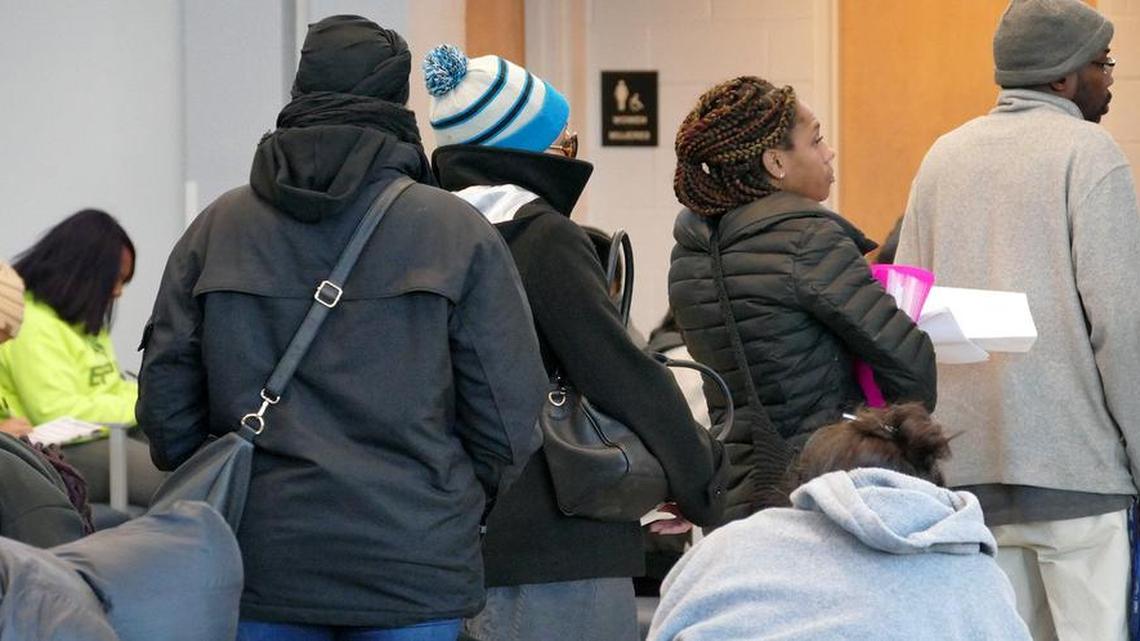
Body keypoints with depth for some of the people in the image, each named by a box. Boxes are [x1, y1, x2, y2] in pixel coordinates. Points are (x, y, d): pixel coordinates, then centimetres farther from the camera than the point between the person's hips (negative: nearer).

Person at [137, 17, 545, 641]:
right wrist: (459, 502, 15)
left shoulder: (217, 227, 4)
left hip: (257, 564, 2)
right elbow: (508, 414, -3)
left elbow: (165, 399, 4)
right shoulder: (459, 231, -3)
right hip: (413, 561, -2)